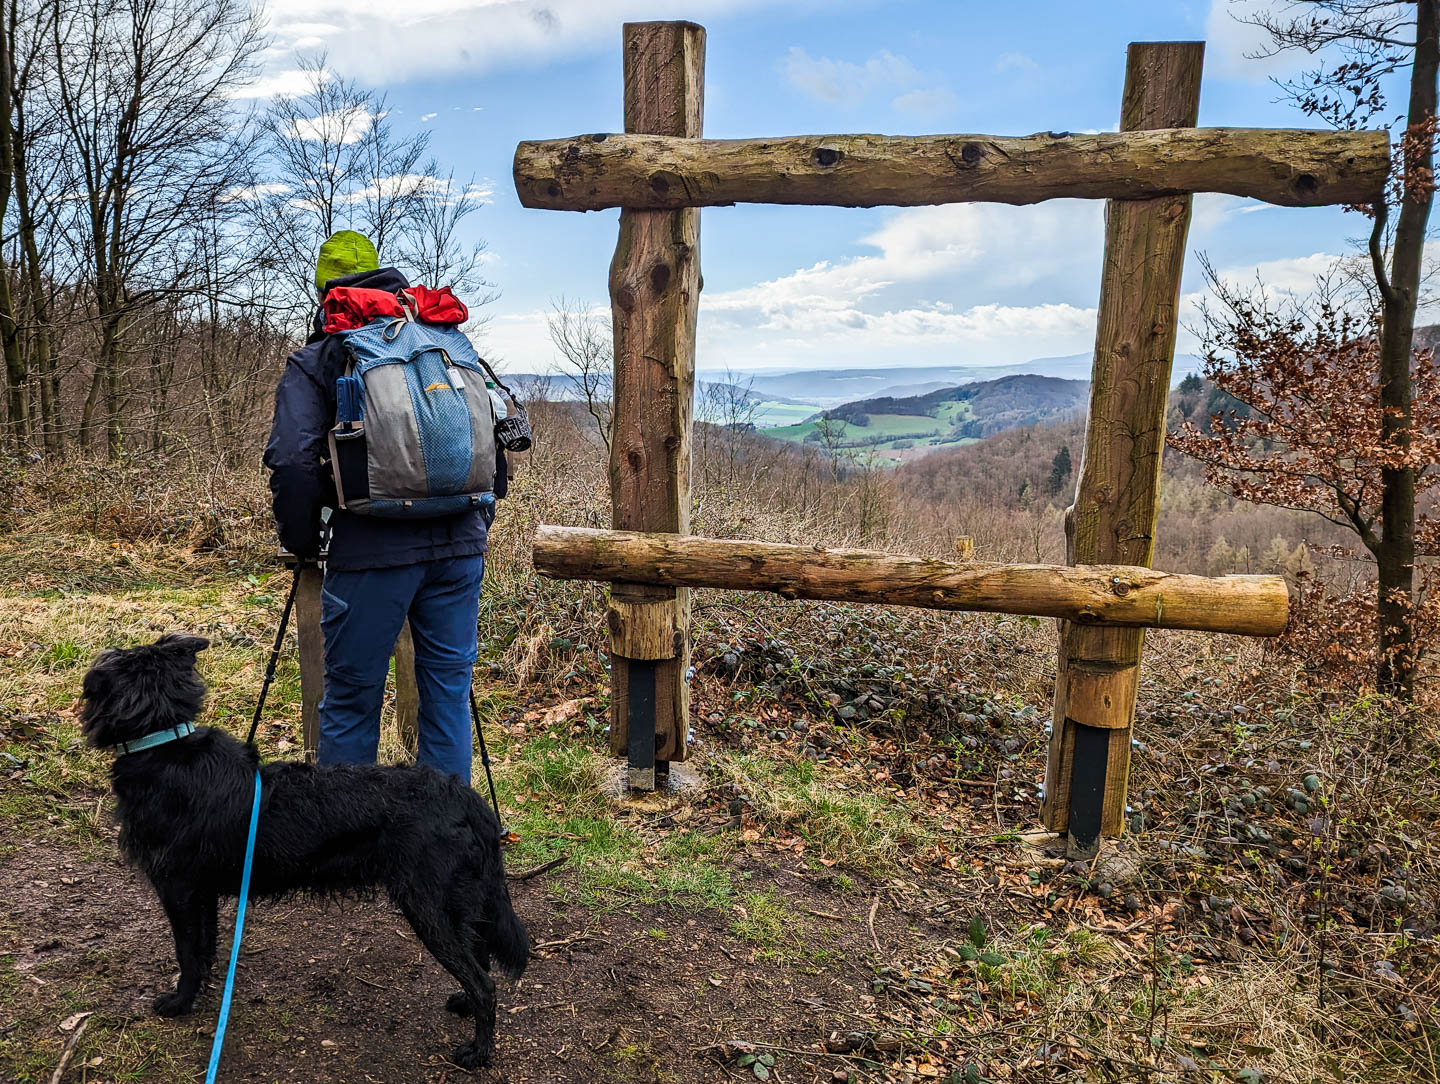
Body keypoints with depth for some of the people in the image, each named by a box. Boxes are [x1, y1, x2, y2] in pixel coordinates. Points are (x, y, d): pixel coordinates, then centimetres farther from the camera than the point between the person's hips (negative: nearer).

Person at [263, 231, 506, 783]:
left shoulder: (313, 362, 5)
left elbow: (292, 460, -7)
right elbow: (493, 438, 15)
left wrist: (301, 541, 7)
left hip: (372, 551, -4)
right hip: (459, 545, 4)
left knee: (351, 700, 9)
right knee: (449, 691, 13)